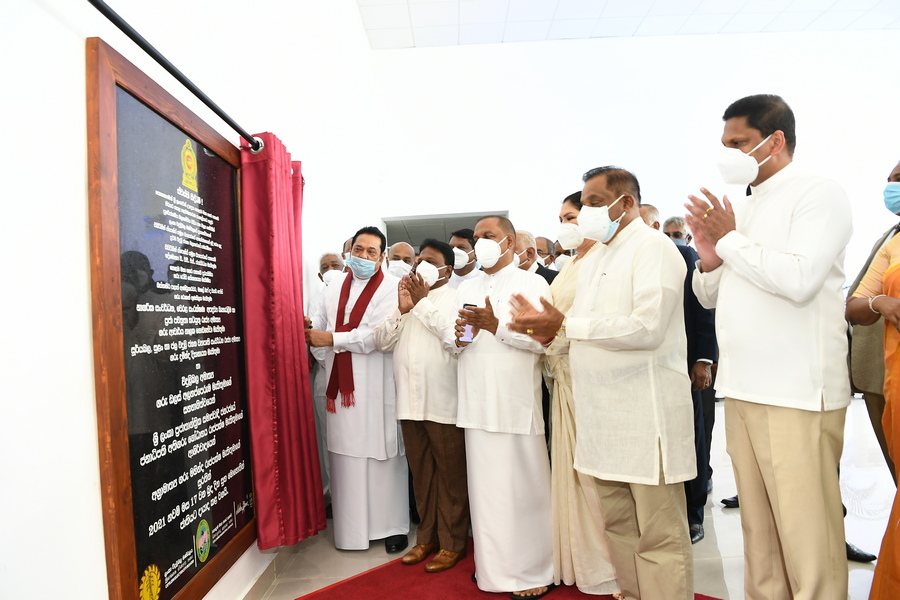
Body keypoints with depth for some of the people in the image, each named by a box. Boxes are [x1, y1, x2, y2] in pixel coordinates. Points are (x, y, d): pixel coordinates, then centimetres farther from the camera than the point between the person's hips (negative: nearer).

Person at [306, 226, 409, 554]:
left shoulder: (392, 287, -5)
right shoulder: (335, 288, 15)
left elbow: (379, 335, -16)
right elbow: (318, 326, 15)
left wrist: (331, 339, -13)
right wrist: (307, 330, -8)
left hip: (377, 387, -4)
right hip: (340, 384, 5)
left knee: (383, 455, 2)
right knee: (345, 456, 7)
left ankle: (393, 526, 18)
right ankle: (351, 527, 22)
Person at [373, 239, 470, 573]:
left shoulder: (455, 298, -4)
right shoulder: (405, 294, 15)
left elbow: (457, 341, -20)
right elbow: (382, 342, 8)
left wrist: (423, 303, -13)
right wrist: (402, 310, -7)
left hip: (443, 403, -5)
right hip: (409, 401, 6)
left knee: (450, 474, 6)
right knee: (421, 474, 15)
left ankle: (452, 543, 20)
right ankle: (427, 537, 30)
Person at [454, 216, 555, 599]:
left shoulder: (531, 283, 0)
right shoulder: (466, 289, 18)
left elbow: (543, 339, -10)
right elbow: (452, 341, 19)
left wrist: (497, 326, -18)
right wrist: (457, 338, -3)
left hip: (515, 402, -5)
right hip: (476, 402, 5)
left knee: (522, 488, 0)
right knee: (485, 488, 9)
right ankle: (494, 567, 25)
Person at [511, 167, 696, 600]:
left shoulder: (652, 248, -8)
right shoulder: (594, 258, 18)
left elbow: (647, 326, -21)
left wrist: (565, 325, -19)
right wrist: (547, 329, -2)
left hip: (647, 412, -8)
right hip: (604, 413, 8)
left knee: (659, 536, 2)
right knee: (617, 524, 16)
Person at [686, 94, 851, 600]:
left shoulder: (818, 194, -4)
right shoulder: (741, 210, 17)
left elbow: (799, 279, -20)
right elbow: (711, 296, 18)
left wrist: (730, 238, -9)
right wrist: (710, 255, -1)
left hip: (798, 394, -7)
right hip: (742, 389, 7)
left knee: (807, 536, 0)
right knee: (758, 529, 14)